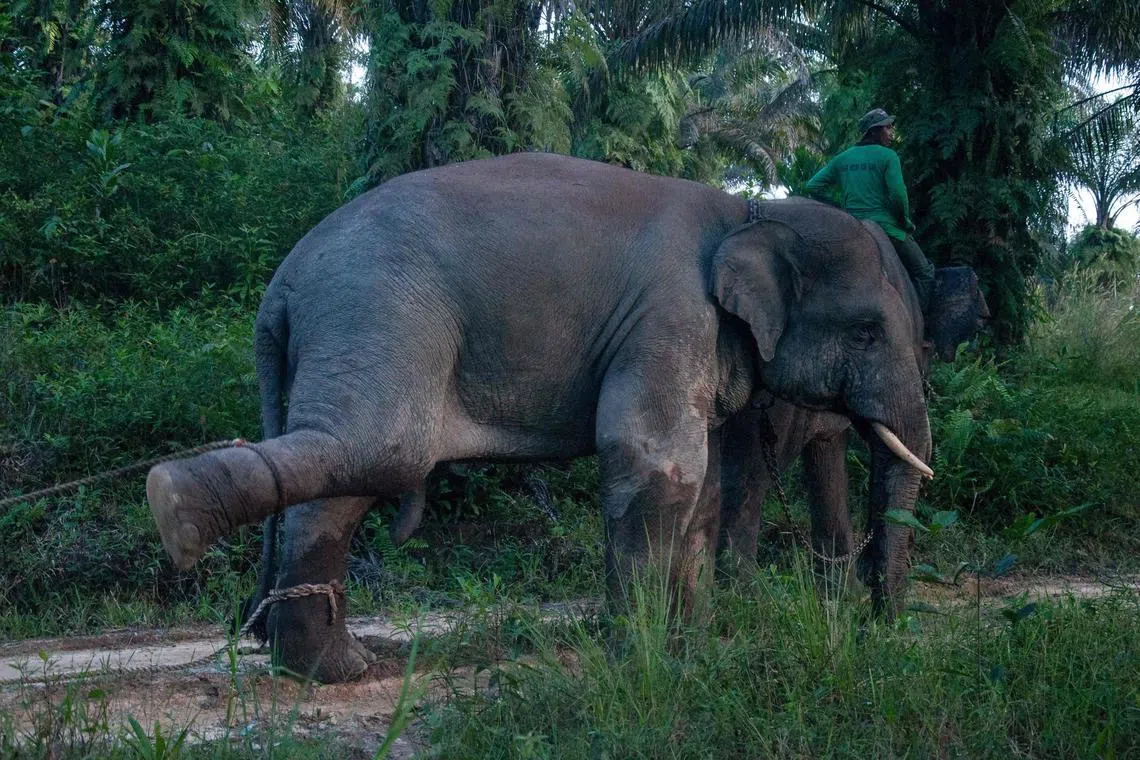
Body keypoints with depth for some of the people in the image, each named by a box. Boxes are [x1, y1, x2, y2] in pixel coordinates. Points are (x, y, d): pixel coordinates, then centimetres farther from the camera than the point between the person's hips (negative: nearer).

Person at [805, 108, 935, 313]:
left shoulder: (843, 158, 13)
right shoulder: (888, 156, -4)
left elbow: (813, 186, 10)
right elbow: (898, 195, -14)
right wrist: (906, 221, 2)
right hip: (885, 228, -6)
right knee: (924, 273, 4)